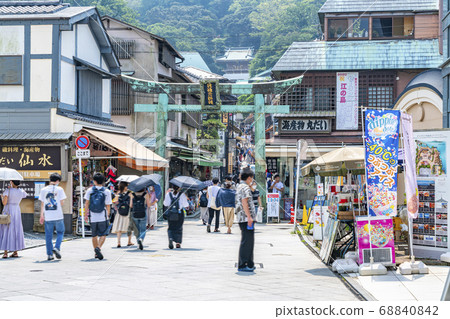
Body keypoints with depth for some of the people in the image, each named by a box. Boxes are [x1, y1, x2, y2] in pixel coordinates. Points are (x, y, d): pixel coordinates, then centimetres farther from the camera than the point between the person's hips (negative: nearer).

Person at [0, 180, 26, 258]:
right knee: (16, 231, 12)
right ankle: (15, 251, 14)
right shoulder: (21, 191, 1)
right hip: (17, 210, 4)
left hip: (7, 211, -4)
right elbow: (25, 195, 26)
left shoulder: (8, 191, -14)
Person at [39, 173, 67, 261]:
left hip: (47, 216, 2)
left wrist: (41, 216, 14)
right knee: (60, 232, 14)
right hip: (58, 216, -2)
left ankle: (49, 254, 7)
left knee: (48, 235, 7)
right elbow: (62, 203, -4)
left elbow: (42, 204, 7)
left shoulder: (43, 190, 5)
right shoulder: (59, 189, -2)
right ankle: (57, 248, -7)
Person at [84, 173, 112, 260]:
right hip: (102, 217, -2)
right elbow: (108, 206, -2)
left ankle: (96, 253, 20)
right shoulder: (107, 192, -4)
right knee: (103, 234, 4)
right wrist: (108, 216, 10)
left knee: (94, 235, 14)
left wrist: (86, 214, 11)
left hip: (93, 217, 2)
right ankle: (98, 248, -20)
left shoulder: (90, 190, 0)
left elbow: (86, 204, 1)